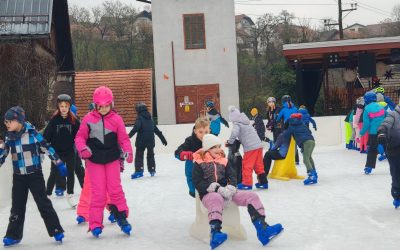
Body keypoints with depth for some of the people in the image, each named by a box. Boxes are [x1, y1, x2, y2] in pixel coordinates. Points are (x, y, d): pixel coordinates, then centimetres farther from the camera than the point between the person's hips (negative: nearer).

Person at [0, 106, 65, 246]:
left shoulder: (32, 133, -13)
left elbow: (47, 148, -9)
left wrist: (59, 164, -9)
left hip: (35, 175, -4)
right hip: (18, 177, 4)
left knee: (43, 204, -3)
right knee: (17, 206, 10)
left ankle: (56, 231, 5)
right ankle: (13, 235, 21)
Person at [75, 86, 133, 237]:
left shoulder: (116, 119, -4)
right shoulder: (88, 119, -5)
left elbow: (123, 138, -3)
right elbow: (80, 136, -2)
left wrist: (127, 151, -18)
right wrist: (82, 148, -20)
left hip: (112, 159, 1)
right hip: (94, 160, -1)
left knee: (115, 189, 3)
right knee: (98, 192, 0)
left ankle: (121, 216, 20)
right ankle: (95, 224, 8)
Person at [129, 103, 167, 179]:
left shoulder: (140, 118, -5)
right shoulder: (150, 119, 16)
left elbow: (136, 128, -21)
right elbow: (157, 130, 21)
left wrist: (129, 136, -27)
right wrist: (163, 139, 27)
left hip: (141, 141, -6)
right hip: (150, 141, 6)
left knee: (139, 155, -2)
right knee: (150, 155, 20)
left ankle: (139, 171, -12)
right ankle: (152, 170, 24)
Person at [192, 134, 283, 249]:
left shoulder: (223, 161, 17)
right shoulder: (199, 163, 1)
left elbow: (232, 176, 10)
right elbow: (198, 183, -9)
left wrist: (230, 188, -14)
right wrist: (217, 189, -21)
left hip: (225, 192, 6)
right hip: (209, 193, -6)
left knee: (252, 196, -10)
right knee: (216, 199, -44)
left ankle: (262, 229, -20)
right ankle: (215, 233, -60)